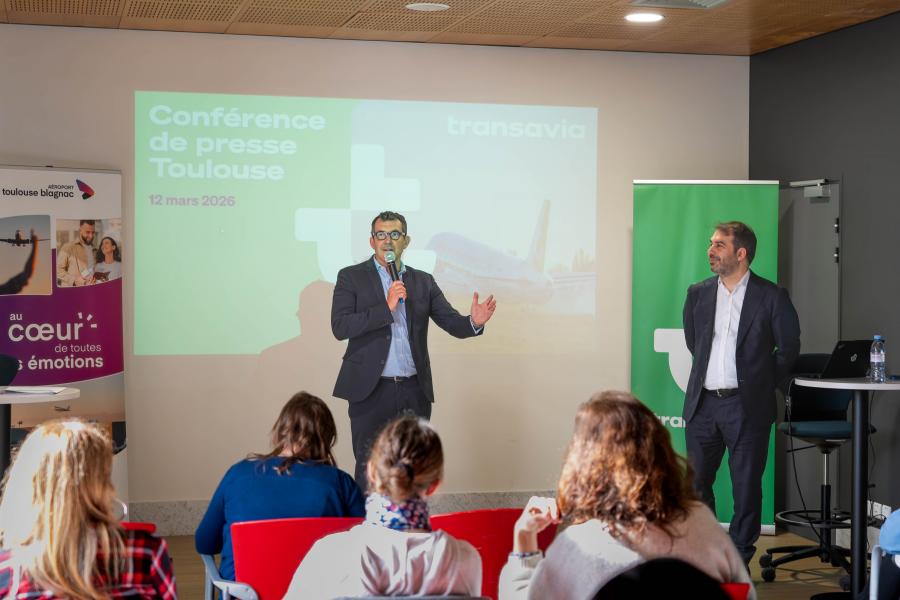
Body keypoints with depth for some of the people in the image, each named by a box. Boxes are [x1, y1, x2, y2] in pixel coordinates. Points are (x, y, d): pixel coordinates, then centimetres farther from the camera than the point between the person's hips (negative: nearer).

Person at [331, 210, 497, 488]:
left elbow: (452, 323, 4)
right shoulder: (351, 277, 1)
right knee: (370, 472, 1)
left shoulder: (423, 281, 11)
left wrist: (475, 321, -19)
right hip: (372, 391, -3)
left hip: (415, 392, 3)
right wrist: (386, 307, -19)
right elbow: (339, 327, -11)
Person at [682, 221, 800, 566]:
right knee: (695, 482, 8)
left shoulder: (771, 297, -5)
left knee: (746, 486, 2)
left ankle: (738, 561, 13)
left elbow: (788, 349, 4)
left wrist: (762, 383, 8)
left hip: (746, 407, -4)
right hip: (703, 404, 4)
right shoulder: (698, 294, 7)